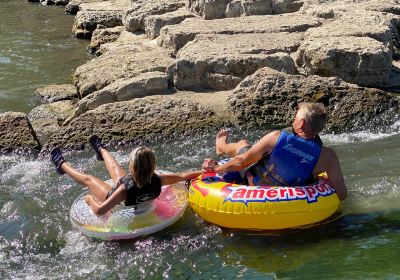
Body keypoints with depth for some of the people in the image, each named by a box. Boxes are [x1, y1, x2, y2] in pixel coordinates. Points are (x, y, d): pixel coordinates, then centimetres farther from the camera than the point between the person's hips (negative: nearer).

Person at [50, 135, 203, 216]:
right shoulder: (157, 181, -36)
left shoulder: (126, 189, -48)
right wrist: (204, 171, -12)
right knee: (114, 167, 26)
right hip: (138, 204, 4)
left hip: (119, 204, -4)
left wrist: (90, 199, -27)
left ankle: (62, 165, 48)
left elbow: (99, 211, -47)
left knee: (87, 179, 18)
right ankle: (101, 150, 60)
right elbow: (182, 176, -24)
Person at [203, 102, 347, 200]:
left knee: (242, 143, 25)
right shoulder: (327, 156, -27)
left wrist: (216, 168, -4)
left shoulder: (276, 137, -29)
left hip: (254, 185, -2)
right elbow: (341, 194, -23)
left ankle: (221, 147, 61)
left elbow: (241, 162, -21)